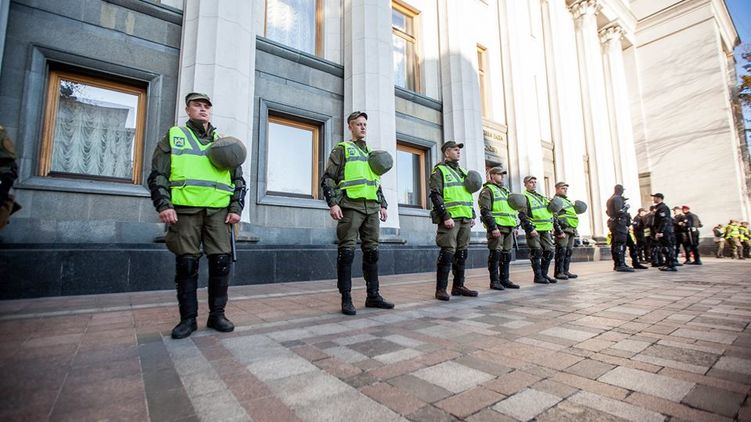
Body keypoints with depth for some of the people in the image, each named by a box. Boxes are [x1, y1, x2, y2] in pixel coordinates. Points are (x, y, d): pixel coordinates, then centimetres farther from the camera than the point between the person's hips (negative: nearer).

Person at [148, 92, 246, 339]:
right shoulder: (173, 137, 16)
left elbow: (239, 180, 17)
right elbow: (157, 175, 7)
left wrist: (236, 208, 4)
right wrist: (163, 205, -7)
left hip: (219, 210, 1)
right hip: (185, 209, -1)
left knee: (221, 261, -4)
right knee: (186, 264, 0)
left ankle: (217, 315, 9)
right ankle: (188, 318, 12)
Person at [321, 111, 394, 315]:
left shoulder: (371, 152, 24)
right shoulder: (341, 149, 6)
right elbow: (328, 179, -1)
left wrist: (383, 205, 18)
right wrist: (332, 203, -14)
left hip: (372, 208, 6)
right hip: (351, 206, -6)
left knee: (372, 251, 7)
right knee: (347, 251, -6)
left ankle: (373, 295, 16)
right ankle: (346, 299, 2)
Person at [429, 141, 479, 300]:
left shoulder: (462, 172, 24)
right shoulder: (439, 170, 0)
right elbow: (435, 195, -11)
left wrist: (472, 215, 16)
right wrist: (446, 216, -19)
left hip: (465, 219, 8)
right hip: (450, 218, -7)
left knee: (462, 253, 9)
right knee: (447, 253, -9)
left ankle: (458, 286, 19)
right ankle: (441, 289, -1)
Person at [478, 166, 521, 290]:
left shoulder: (505, 190, 25)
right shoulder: (487, 190, -2)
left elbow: (512, 209, 29)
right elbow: (485, 211, -14)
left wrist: (515, 226, 19)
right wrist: (493, 227, -21)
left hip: (509, 228, 8)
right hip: (497, 227, -8)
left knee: (506, 254, 10)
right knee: (495, 254, -6)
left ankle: (504, 280, 18)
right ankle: (494, 281, 2)